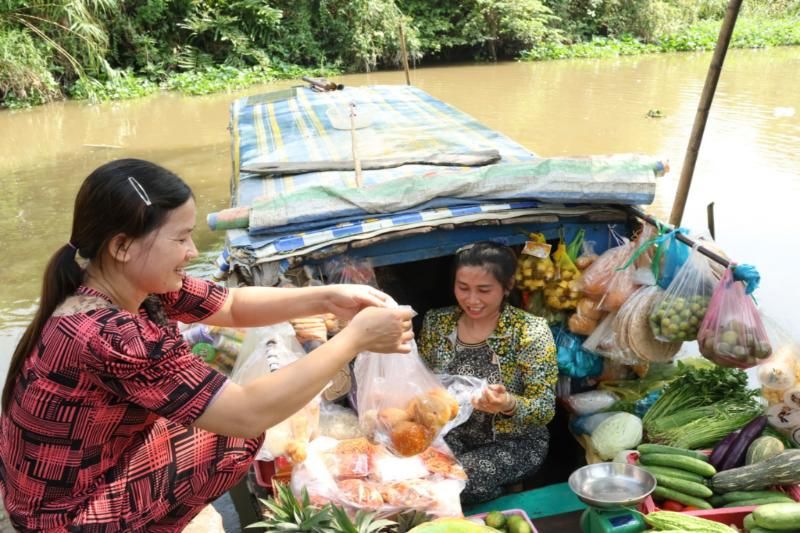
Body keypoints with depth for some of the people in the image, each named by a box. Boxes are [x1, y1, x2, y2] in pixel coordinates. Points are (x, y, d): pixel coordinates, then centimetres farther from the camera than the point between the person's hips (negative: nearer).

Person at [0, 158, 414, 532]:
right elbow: (248, 414, -35)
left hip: (103, 458, 8)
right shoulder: (108, 335, -36)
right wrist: (355, 338, -29)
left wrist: (329, 298, -12)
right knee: (243, 433, -4)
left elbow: (233, 306, 2)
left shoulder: (131, 284, -10)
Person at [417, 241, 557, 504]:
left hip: (514, 442, -3)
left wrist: (509, 405, -36)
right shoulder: (436, 322, -1)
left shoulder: (530, 331, -14)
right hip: (450, 434, 3)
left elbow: (545, 409, -15)